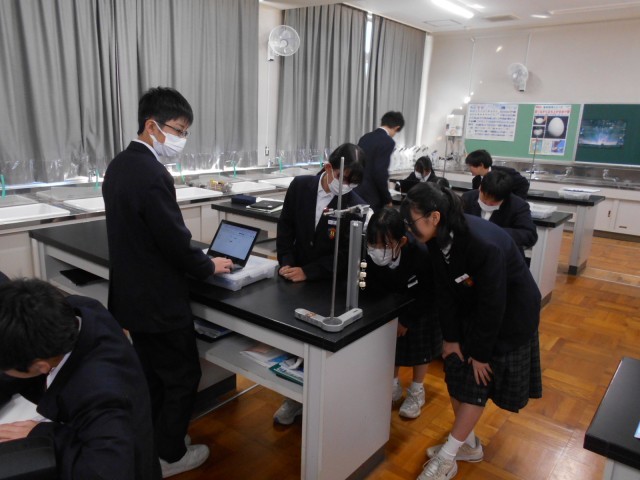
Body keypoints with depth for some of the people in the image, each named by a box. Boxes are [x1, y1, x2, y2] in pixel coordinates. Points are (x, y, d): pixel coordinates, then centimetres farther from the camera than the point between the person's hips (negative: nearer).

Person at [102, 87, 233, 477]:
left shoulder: (119, 165, 5)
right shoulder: (152, 175, -26)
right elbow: (177, 242, -24)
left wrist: (196, 258, 11)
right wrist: (210, 265, -5)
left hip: (132, 295, 9)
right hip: (159, 300, -9)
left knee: (153, 374, 24)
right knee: (183, 377, 11)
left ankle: (151, 441, 42)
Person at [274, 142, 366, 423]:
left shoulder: (356, 206, -16)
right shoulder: (300, 186, -4)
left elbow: (345, 254, -14)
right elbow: (286, 227, 3)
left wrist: (308, 272, -20)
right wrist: (286, 262, -9)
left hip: (329, 284, -3)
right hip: (296, 275, 3)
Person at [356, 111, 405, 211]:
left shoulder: (365, 137, 11)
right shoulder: (388, 142, -13)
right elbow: (380, 172, -20)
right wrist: (387, 199, -9)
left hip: (356, 191, 8)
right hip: (370, 196, -8)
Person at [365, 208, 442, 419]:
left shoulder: (421, 254, -42)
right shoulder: (370, 253, -36)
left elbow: (428, 295, -23)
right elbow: (375, 288, -16)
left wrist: (407, 320, -17)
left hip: (421, 304, -3)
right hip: (390, 302, 3)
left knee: (419, 344, 9)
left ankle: (417, 392, 31)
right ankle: (394, 386, 35)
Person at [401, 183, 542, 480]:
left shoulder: (484, 244, -36)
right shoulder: (439, 238, -15)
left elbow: (493, 304, -27)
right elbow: (444, 290, -6)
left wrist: (481, 352, -16)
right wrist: (450, 337, -2)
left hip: (508, 313, -6)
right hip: (471, 308, 7)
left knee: (476, 381, -1)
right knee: (456, 372, 8)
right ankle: (468, 444, 27)